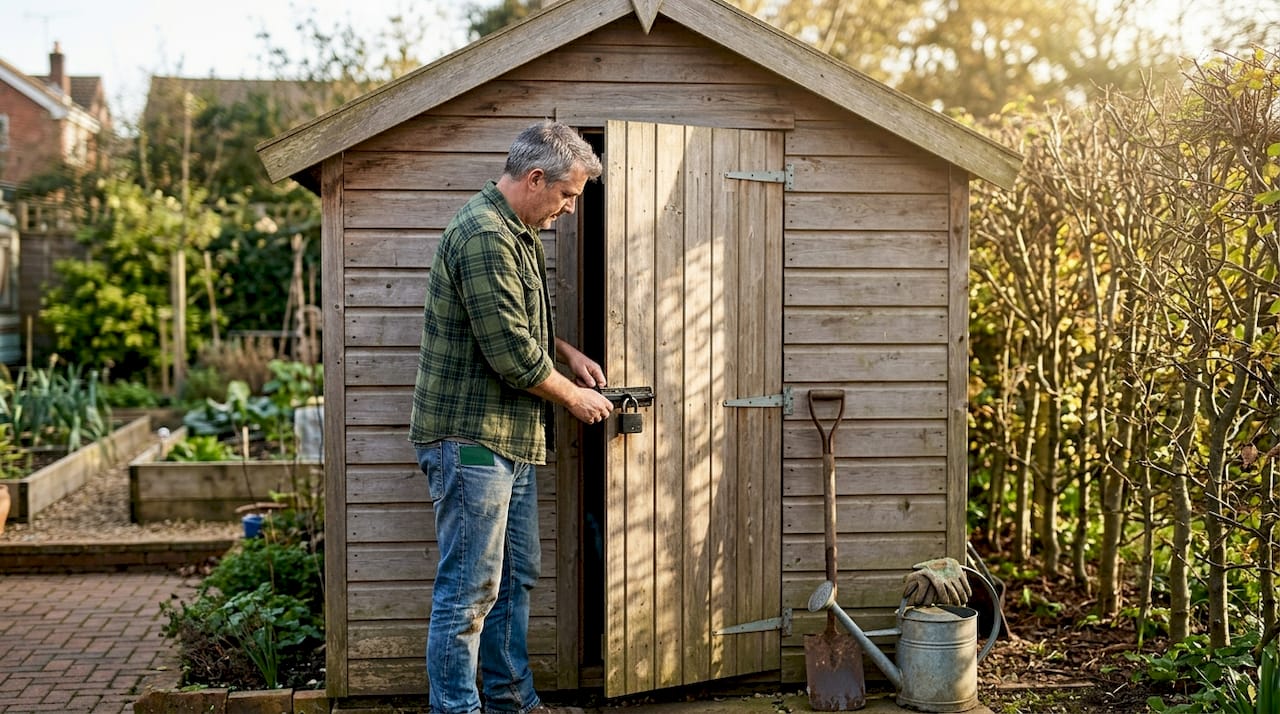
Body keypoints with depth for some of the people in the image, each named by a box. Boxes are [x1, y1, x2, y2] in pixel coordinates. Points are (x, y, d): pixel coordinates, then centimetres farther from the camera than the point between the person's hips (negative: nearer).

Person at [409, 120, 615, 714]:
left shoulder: (519, 233, 15)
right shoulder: (485, 236, -19)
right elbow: (513, 355, -22)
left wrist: (567, 353, 13)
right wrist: (572, 396, -7)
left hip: (509, 441, 11)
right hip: (470, 438, -11)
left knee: (516, 576, 17)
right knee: (469, 590, -4)